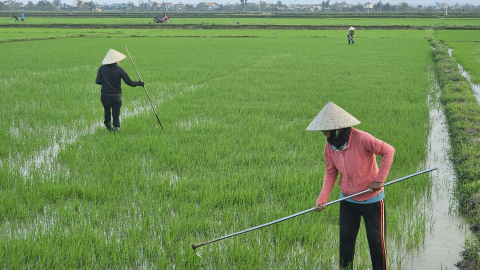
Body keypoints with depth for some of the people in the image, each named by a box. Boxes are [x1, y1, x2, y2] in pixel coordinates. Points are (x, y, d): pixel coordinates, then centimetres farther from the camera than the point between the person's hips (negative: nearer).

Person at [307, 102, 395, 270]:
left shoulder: (361, 139, -26)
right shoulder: (329, 146, -7)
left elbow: (388, 151, -23)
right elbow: (330, 172, 1)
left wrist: (380, 180, -24)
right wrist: (322, 199, -8)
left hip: (372, 199, -5)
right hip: (347, 201, 5)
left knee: (376, 240, 4)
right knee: (345, 239, 7)